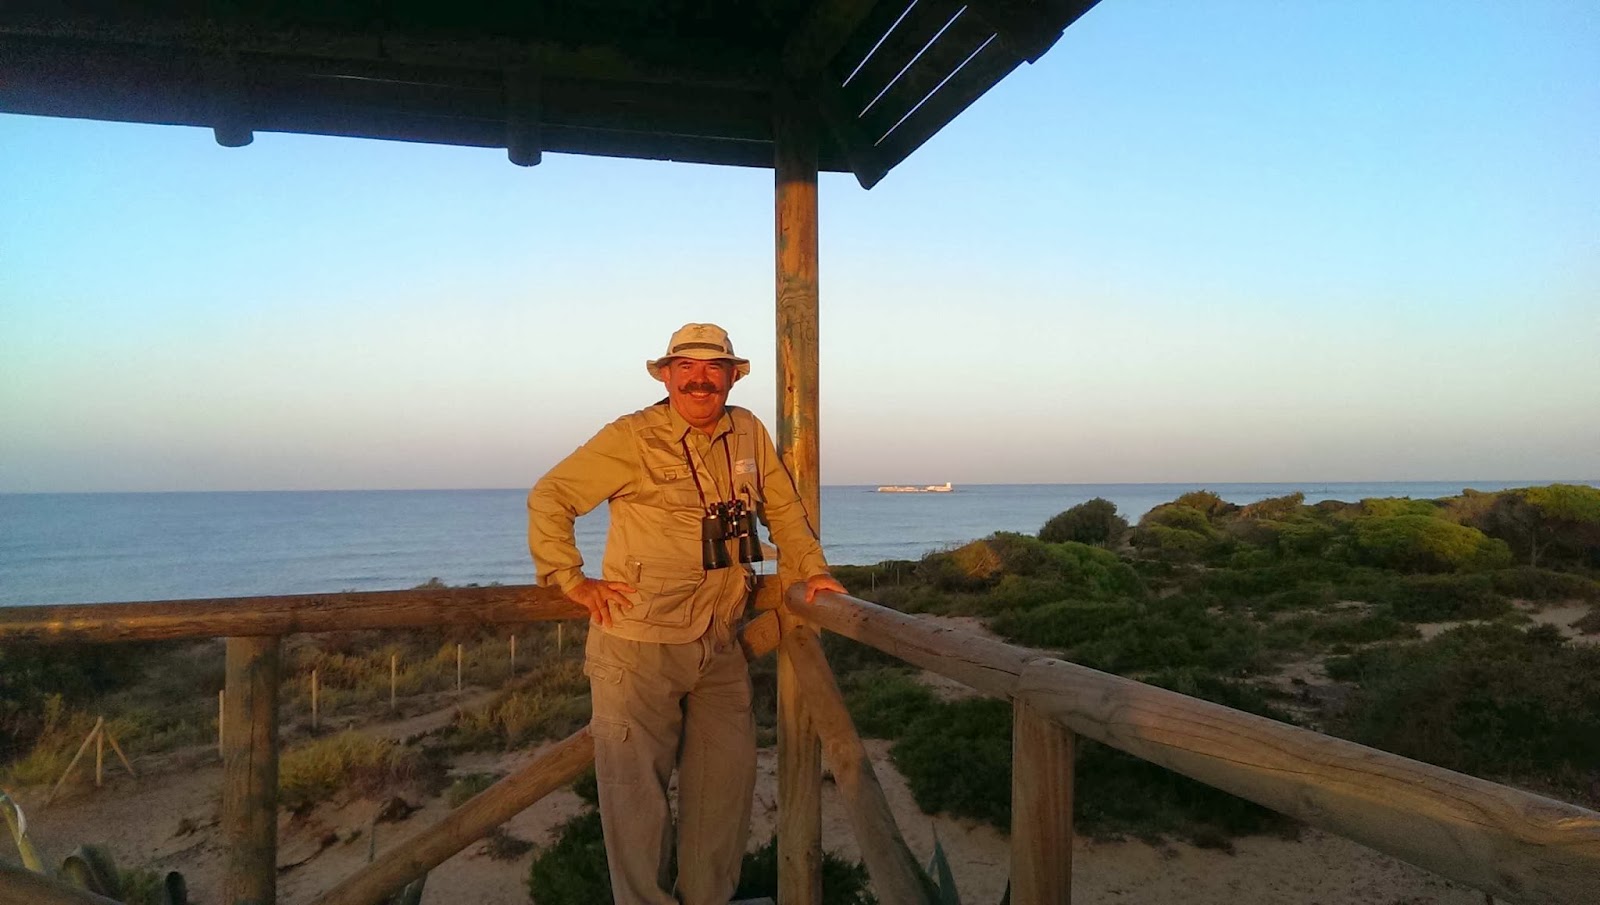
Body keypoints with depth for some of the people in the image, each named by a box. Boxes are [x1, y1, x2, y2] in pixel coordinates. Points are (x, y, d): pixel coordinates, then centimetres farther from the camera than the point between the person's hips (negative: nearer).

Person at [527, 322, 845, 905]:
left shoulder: (749, 433, 5)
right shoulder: (632, 438, -8)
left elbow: (782, 507, 17)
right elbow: (548, 498, -3)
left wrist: (812, 570, 8)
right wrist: (571, 580, -8)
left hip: (720, 646, 5)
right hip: (638, 644, -4)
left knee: (727, 782, 12)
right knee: (635, 786, 3)